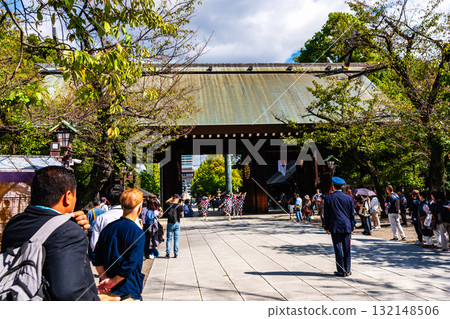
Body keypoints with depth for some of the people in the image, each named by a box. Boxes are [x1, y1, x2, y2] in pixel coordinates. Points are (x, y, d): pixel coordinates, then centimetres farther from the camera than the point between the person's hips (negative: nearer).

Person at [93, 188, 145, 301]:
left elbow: (96, 259, 2)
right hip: (128, 292, -6)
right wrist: (113, 282, -10)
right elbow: (130, 265, -22)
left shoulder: (108, 228, 3)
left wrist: (104, 278, -3)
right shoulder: (138, 233, -17)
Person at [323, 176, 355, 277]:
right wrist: (352, 227, 15)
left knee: (338, 249, 2)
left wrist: (326, 227, 9)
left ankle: (341, 270, 4)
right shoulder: (349, 198, 4)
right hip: (346, 227, 3)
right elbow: (352, 214, 8)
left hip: (335, 227, -2)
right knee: (347, 249, 8)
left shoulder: (328, 198, -3)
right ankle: (347, 270, 13)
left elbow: (326, 214, 0)